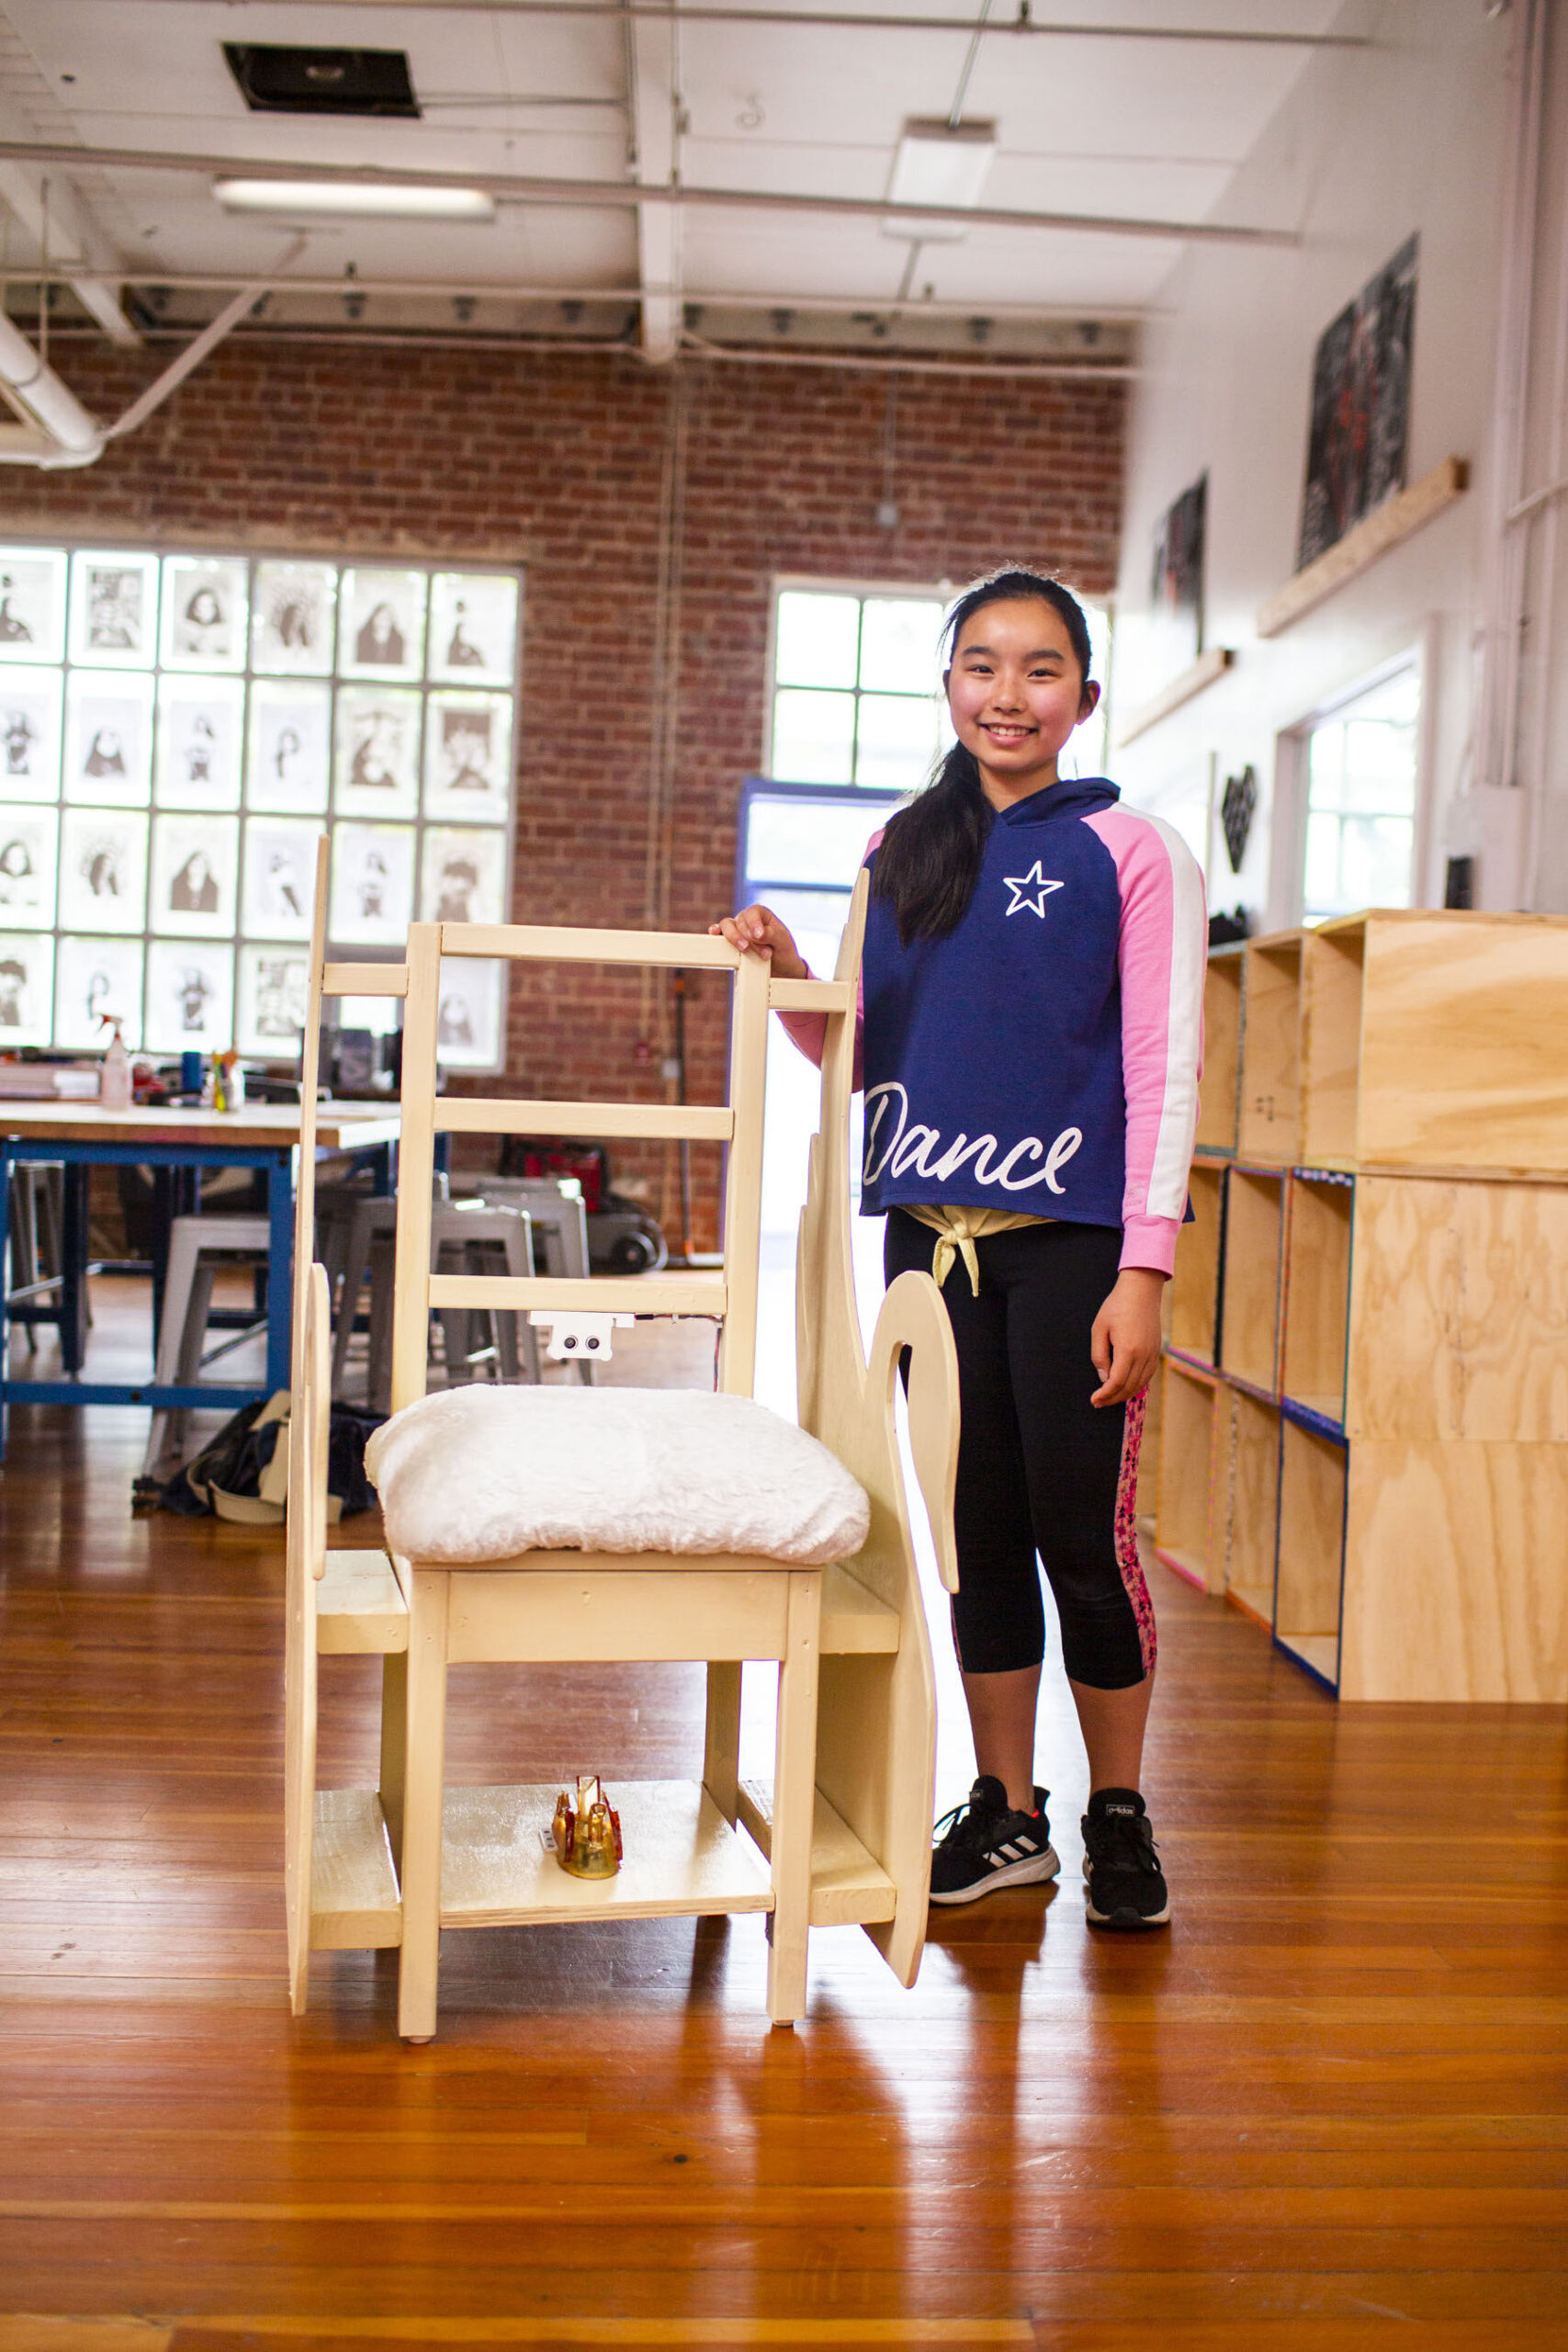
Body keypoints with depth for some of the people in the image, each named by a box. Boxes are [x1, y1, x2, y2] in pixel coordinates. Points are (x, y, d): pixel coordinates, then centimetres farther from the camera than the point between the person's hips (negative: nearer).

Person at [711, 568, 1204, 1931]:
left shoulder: (1130, 851, -2)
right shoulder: (906, 854, 12)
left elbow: (1165, 1073, -6)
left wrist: (1144, 1271, -13)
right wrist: (789, 976, -3)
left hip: (1068, 1241, -4)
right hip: (932, 1231, 4)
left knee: (1083, 1532, 0)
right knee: (978, 1527, 10)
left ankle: (1120, 1818, 19)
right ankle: (1006, 1815, 23)